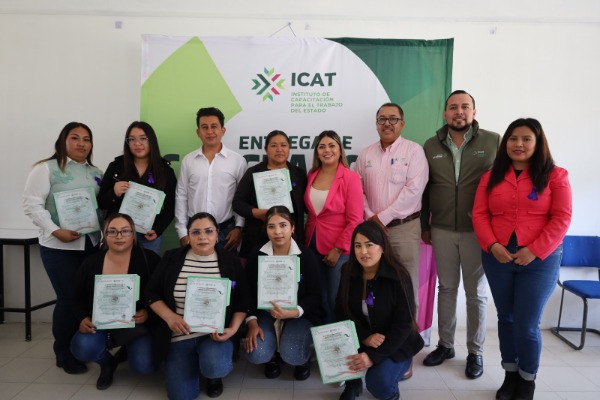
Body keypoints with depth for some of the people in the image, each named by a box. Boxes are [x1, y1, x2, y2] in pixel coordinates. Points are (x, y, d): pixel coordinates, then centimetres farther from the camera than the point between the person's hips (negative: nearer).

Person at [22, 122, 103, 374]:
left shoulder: (96, 174, 13)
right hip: (58, 247, -5)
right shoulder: (47, 168, -3)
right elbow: (32, 204, -10)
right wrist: (55, 231, -18)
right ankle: (64, 354, 19)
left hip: (92, 244, 5)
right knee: (69, 298, -1)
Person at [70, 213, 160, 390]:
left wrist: (148, 313, -23)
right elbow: (79, 298, 7)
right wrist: (83, 318, -12)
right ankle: (107, 363, 11)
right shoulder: (91, 263, 0)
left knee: (144, 366, -22)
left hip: (137, 325, -2)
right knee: (81, 348, -28)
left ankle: (129, 348, 19)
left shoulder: (149, 259, -10)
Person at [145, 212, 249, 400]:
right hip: (180, 336, 2)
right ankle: (198, 361, 30)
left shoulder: (230, 260, -2)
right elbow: (152, 292, 3)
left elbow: (242, 299, 1)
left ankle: (214, 369, 9)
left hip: (215, 334, -1)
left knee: (215, 368, -30)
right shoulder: (172, 258, -2)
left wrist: (233, 329, -13)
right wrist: (170, 317, -14)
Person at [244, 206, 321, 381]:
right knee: (256, 355, -23)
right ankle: (272, 357, 16)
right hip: (266, 311, 2)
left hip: (300, 314, -1)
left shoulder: (307, 256, -8)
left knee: (292, 355, -26)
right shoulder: (257, 256, -2)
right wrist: (252, 322, -17)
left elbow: (314, 295, -9)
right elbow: (249, 293, -1)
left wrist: (292, 313, -27)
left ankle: (304, 355, 13)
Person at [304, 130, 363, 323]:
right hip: (312, 247, 5)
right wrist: (305, 240, 6)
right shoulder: (311, 175, 6)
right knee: (318, 300, 13)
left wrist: (337, 249, -13)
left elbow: (355, 220, -12)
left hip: (339, 250, -5)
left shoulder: (350, 177, -10)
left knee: (336, 301, 7)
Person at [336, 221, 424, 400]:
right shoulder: (348, 272, -8)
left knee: (379, 386, -27)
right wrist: (364, 337, -24)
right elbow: (342, 313, -7)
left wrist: (373, 356, -26)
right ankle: (352, 382, 3)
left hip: (395, 345, -3)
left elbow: (403, 325, -19)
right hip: (361, 340, 3)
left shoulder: (399, 277, -20)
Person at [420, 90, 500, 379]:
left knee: (476, 293, 10)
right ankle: (445, 344, 29)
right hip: (442, 230, 2)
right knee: (446, 288, 13)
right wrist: (424, 226, 8)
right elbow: (424, 189, 8)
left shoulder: (493, 142, -3)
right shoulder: (431, 146, 5)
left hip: (478, 231, -2)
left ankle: (475, 351, 26)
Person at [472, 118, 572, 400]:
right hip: (497, 258, 3)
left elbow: (561, 218, -7)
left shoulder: (554, 176, 0)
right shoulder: (491, 177, 8)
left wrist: (535, 251, -15)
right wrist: (492, 245, -12)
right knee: (506, 318, 13)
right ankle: (510, 375, 30)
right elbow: (479, 214, 2)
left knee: (526, 324, 0)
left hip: (540, 260, -3)